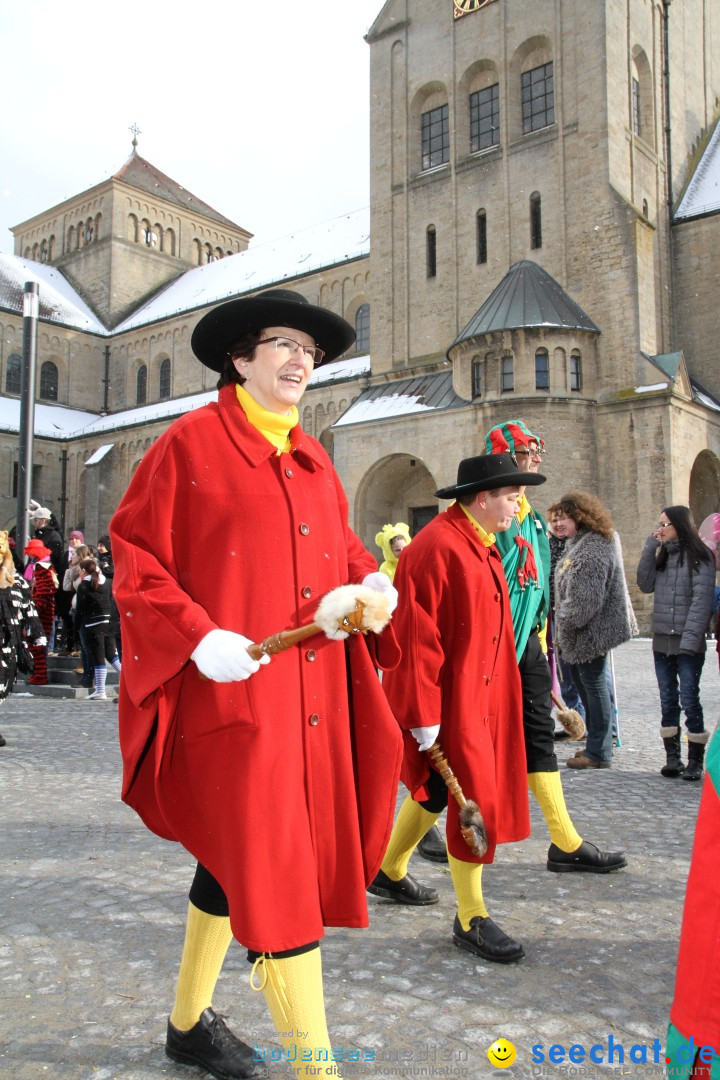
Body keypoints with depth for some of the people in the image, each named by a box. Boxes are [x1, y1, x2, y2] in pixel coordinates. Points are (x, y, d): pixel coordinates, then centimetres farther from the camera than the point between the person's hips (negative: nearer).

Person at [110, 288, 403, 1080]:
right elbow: (135, 556, -7)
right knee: (273, 871, -8)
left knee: (235, 855, 20)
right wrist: (197, 637, -19)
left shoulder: (313, 461, 15)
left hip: (310, 694, 8)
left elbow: (337, 548, 22)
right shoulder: (192, 442, -4)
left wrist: (368, 581, 0)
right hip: (232, 690, -7)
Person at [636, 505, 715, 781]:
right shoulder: (662, 556, 15)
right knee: (667, 700, 8)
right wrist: (649, 549, 0)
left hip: (688, 642, -6)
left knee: (689, 699, -3)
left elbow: (702, 599, -13)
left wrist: (690, 638, -19)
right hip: (662, 640, 6)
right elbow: (645, 585, 6)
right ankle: (672, 758, 15)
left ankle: (695, 761, 6)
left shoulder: (699, 557, -7)